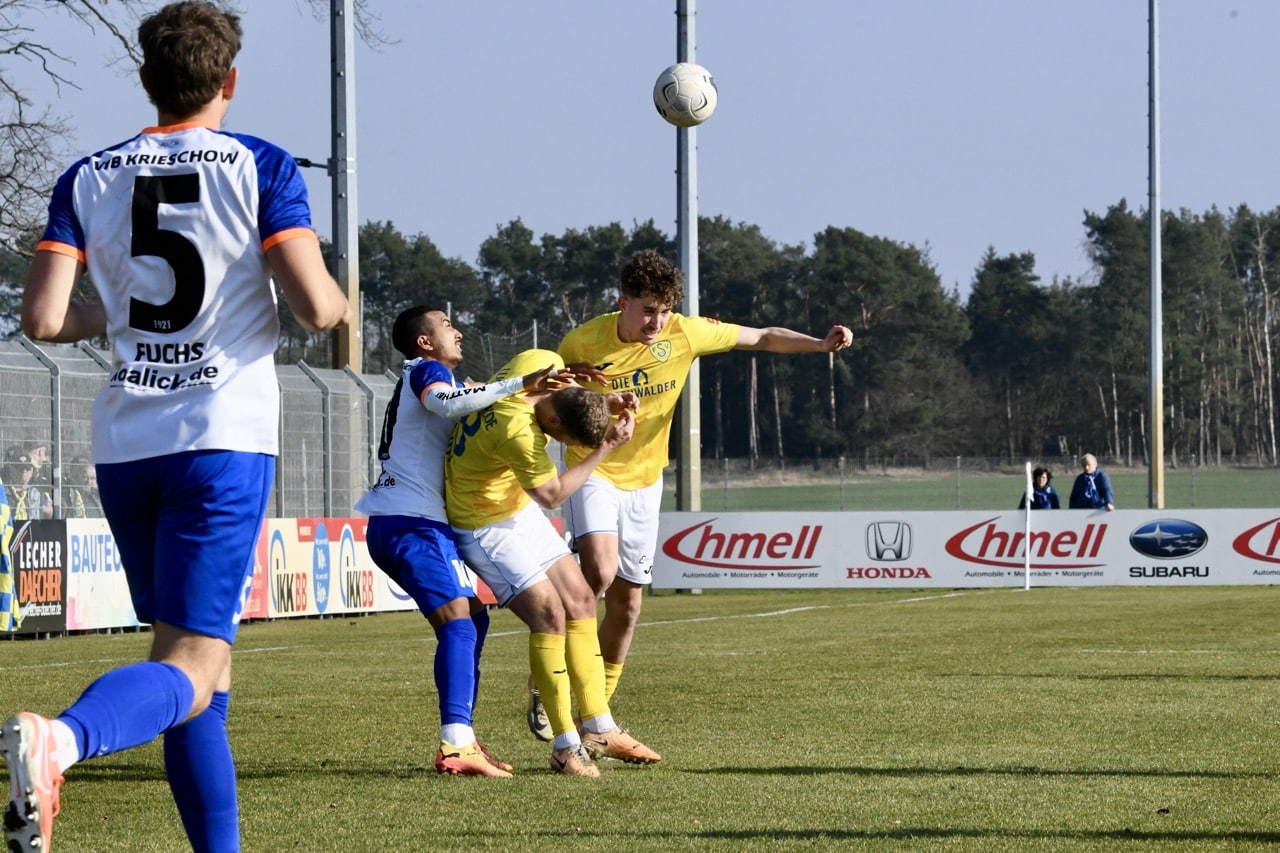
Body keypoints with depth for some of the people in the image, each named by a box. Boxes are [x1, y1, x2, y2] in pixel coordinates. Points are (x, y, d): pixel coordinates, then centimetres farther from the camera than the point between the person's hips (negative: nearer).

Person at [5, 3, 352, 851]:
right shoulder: (260, 167, -2)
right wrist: (342, 304, 13)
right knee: (189, 667, -11)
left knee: (201, 660, 17)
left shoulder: (88, 179, 8)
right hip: (227, 435, -4)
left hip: (125, 444, 5)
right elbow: (316, 306, -10)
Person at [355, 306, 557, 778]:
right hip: (413, 523, -11)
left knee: (474, 617, 16)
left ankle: (462, 739, 15)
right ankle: (456, 744, -35)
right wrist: (519, 384, -31)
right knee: (459, 623, -22)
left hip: (396, 526, 11)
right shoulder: (425, 371, -3)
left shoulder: (429, 378, 27)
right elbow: (445, 402, -26)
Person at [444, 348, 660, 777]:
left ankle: (598, 728, 16)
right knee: (549, 614, -17)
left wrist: (606, 403, -8)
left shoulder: (543, 363, -15)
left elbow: (572, 401, 11)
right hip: (486, 526, -10)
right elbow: (552, 494, -21)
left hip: (519, 509, 10)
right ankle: (566, 746, -9)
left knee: (580, 601, 9)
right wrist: (606, 447, -19)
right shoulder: (517, 431, -38)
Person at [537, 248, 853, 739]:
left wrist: (821, 345, -15)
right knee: (600, 570, -27)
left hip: (643, 478, 4)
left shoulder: (685, 334, -12)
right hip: (592, 472, -4)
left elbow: (762, 338, -1)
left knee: (626, 601, 6)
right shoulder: (582, 342, -16)